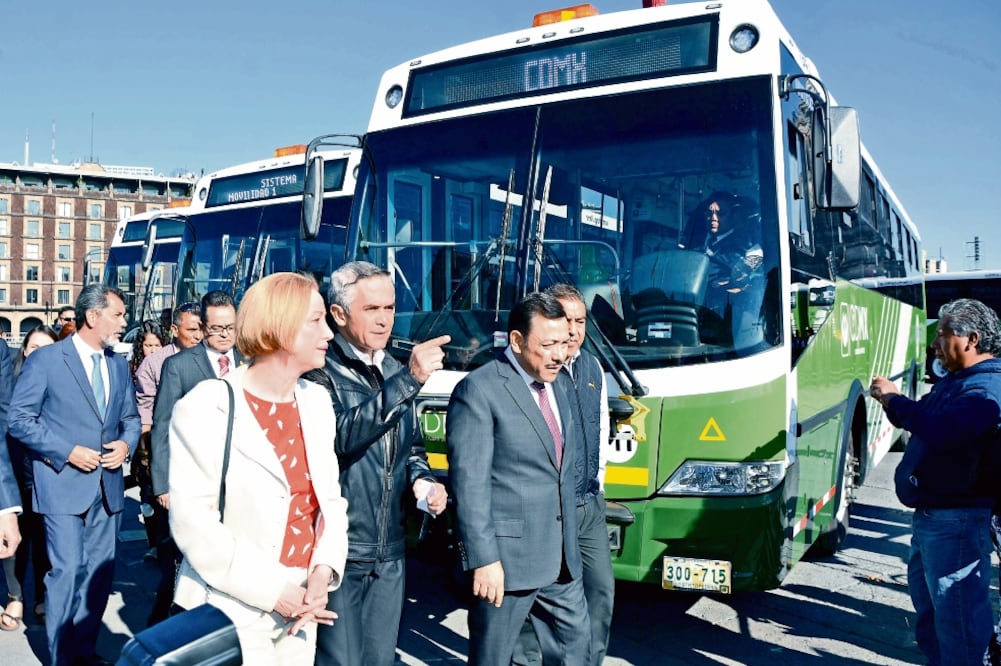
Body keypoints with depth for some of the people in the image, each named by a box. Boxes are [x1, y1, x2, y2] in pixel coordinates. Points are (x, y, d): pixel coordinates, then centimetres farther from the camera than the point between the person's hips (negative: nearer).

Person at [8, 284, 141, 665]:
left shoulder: (118, 365, 12)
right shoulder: (45, 359, -6)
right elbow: (19, 419, -9)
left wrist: (126, 444, -4)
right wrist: (67, 451, -16)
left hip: (107, 484, 6)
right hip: (63, 483, -5)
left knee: (100, 571, 10)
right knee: (67, 570, -4)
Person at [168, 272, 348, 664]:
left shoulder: (317, 401, 5)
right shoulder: (206, 408, -13)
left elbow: (330, 497, 7)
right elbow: (192, 522, -16)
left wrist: (323, 570, -9)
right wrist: (272, 590, -17)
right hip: (235, 611, -5)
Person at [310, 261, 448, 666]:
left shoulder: (394, 372, 9)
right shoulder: (322, 371, -13)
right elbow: (341, 435, -30)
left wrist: (421, 480, -1)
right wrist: (410, 379, -34)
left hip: (389, 553, 7)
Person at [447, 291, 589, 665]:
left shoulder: (560, 386, 11)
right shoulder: (479, 389, -15)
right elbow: (469, 482, -19)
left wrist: (569, 541, 17)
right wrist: (483, 558, -21)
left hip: (561, 559, 7)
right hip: (506, 557, -7)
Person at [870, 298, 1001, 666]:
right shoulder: (957, 381, 15)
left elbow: (940, 431, -34)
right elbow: (923, 420, 22)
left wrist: (895, 399, -22)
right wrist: (892, 402, 3)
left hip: (956, 519, -11)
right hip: (930, 512, 11)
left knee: (955, 608, -2)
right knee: (925, 592, 22)